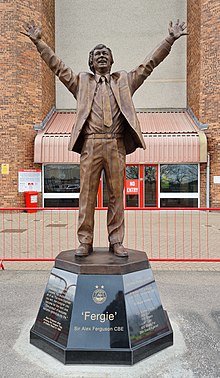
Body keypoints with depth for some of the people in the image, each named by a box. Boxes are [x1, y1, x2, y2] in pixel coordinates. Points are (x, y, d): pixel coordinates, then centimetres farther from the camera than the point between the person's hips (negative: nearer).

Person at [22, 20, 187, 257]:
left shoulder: (124, 81, 22)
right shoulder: (81, 82, 20)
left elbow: (148, 64, 19)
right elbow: (58, 67, 17)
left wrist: (170, 39, 15)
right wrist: (38, 42, 11)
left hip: (116, 145, 1)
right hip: (91, 144, 0)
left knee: (116, 195, 2)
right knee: (87, 195, -1)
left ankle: (116, 242, 11)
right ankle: (85, 242, 8)